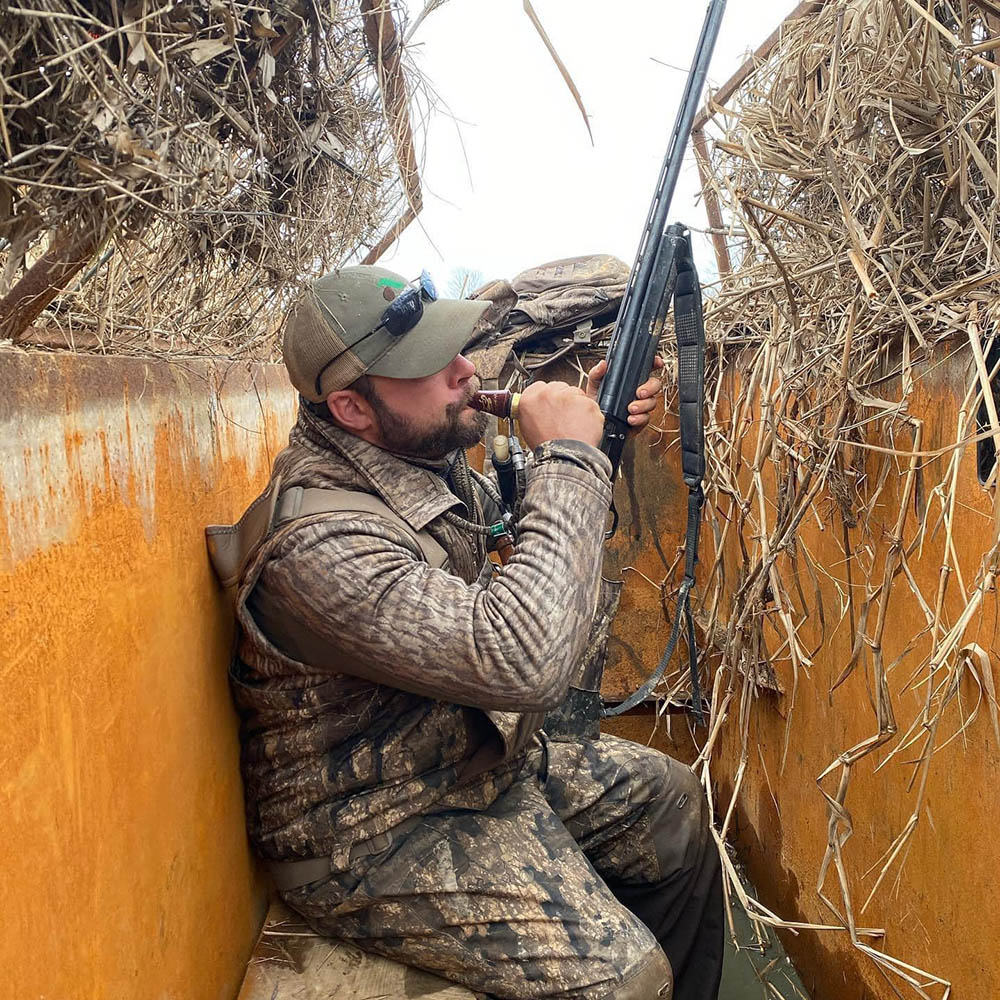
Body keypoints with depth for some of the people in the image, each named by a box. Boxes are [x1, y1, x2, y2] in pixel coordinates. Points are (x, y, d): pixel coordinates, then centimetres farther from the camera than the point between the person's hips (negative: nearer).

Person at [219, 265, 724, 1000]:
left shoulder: (420, 456, -2)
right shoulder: (317, 542, -31)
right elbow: (522, 662, -39)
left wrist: (595, 428, 3)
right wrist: (568, 458, -29)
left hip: (481, 764, 9)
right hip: (375, 837, -9)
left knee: (673, 802, 12)